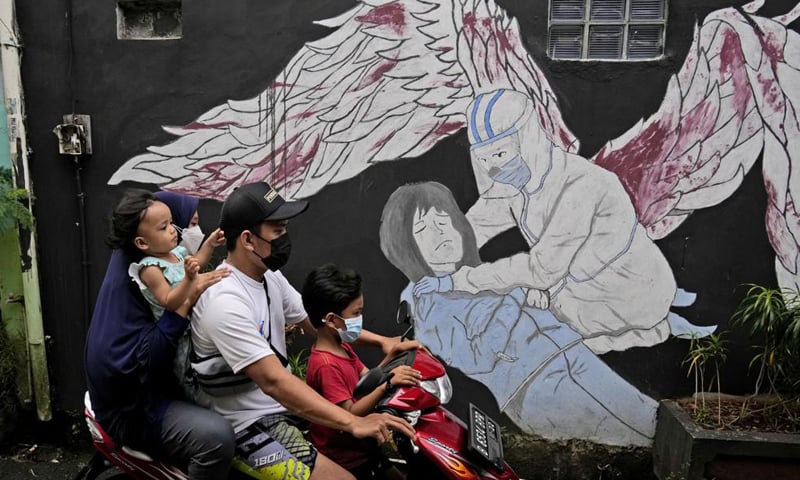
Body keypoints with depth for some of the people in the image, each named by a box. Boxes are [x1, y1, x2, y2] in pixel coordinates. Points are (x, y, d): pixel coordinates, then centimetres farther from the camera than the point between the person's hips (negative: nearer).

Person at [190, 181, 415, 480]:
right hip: (253, 428, -8)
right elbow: (273, 381, -32)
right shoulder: (225, 302, -26)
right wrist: (354, 423, -35)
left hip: (283, 404, 9)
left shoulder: (270, 276, 2)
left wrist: (380, 340, 0)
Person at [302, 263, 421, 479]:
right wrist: (388, 385, -37)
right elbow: (349, 414, -29)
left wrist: (395, 353, -7)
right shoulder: (326, 365, -26)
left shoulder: (343, 348, 6)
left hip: (361, 448, 9)